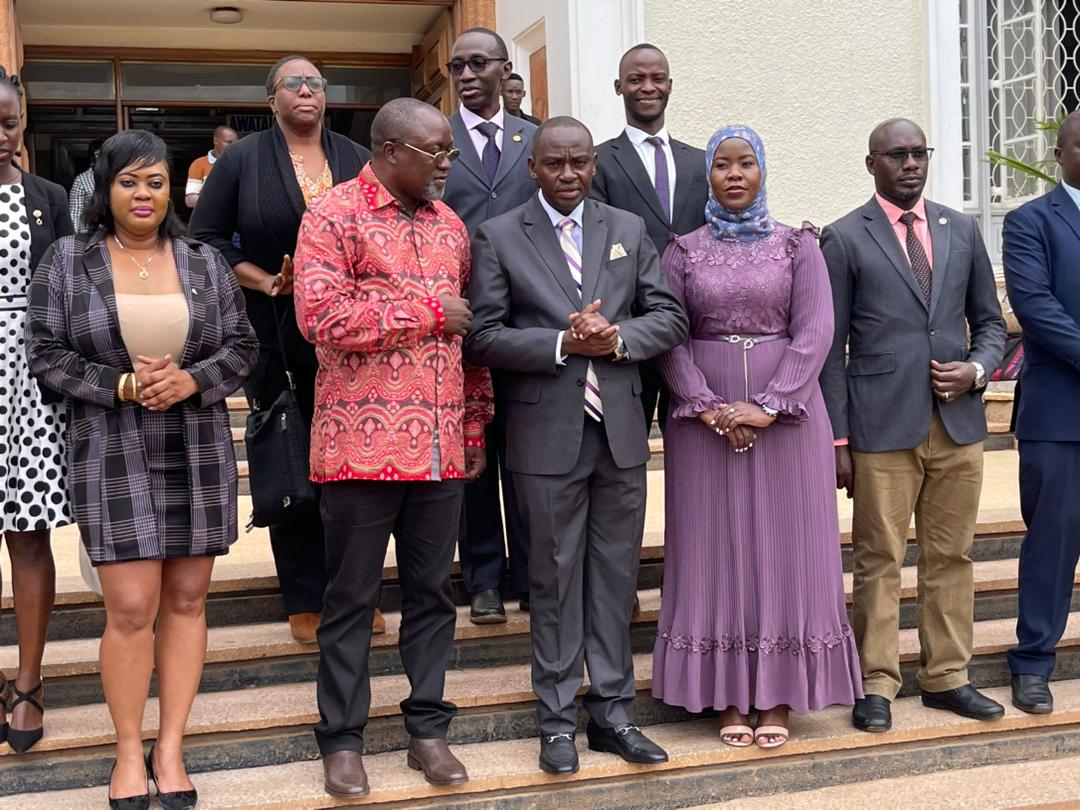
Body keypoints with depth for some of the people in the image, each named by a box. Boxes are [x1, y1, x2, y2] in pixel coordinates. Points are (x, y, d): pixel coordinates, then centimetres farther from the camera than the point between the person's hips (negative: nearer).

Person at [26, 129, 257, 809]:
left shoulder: (204, 262, 7)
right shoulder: (67, 260, 2)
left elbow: (242, 347, 6)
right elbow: (46, 353, -1)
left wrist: (191, 380, -13)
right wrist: (123, 386, -14)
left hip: (199, 454, 3)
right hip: (113, 455, -2)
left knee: (186, 600, 5)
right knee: (131, 607, -4)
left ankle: (170, 749, 16)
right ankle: (129, 751, 13)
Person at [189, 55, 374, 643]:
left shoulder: (356, 159, 9)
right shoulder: (242, 159, 3)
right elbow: (205, 237, 2)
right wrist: (267, 282, -10)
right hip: (278, 337, -1)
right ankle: (305, 600, 13)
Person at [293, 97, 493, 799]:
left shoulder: (450, 225, 15)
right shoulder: (335, 216, -3)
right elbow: (322, 315, -18)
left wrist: (476, 427, 13)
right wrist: (429, 311, -13)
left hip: (441, 447, 5)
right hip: (363, 444, -5)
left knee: (433, 590, 11)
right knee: (352, 596, 5)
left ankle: (428, 728, 24)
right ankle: (343, 738, 18)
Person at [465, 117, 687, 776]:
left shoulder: (629, 229, 9)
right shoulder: (500, 237, 0)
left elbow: (670, 318, 6)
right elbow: (483, 336, -6)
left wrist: (618, 338, -13)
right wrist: (563, 344, -17)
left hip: (621, 429, 3)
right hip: (547, 433, -3)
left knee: (616, 574, 10)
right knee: (555, 577, 6)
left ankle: (613, 710, 21)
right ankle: (559, 718, 17)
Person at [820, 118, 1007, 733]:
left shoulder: (962, 231, 12)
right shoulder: (844, 239, 0)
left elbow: (990, 321, 18)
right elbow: (831, 348, -1)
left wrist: (977, 369, -4)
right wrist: (837, 439, -5)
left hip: (959, 423, 4)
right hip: (883, 427, -4)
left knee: (952, 557, 10)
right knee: (880, 560, 1)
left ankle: (948, 677, 22)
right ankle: (878, 685, 12)